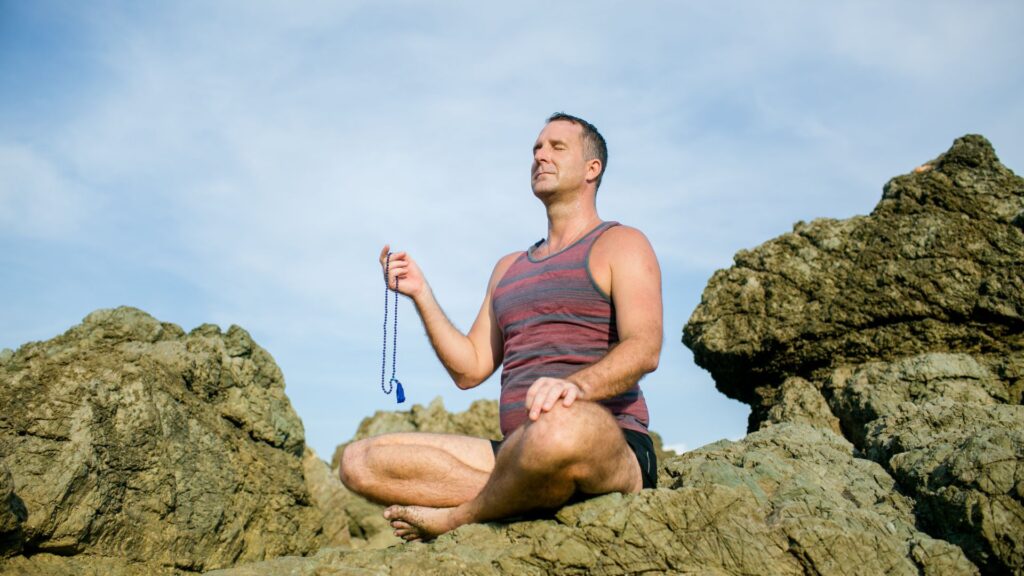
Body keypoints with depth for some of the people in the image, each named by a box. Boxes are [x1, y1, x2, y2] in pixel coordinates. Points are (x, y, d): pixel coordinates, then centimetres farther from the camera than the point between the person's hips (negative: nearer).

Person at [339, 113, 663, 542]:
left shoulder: (620, 244, 7)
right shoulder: (508, 268, 26)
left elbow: (644, 348, -12)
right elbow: (469, 369, 19)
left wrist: (577, 384, -32)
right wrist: (420, 293, 10)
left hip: (614, 448, -5)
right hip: (520, 453, 6)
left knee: (560, 429, -43)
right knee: (359, 461, -8)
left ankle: (458, 517, -13)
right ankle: (531, 500, -16)